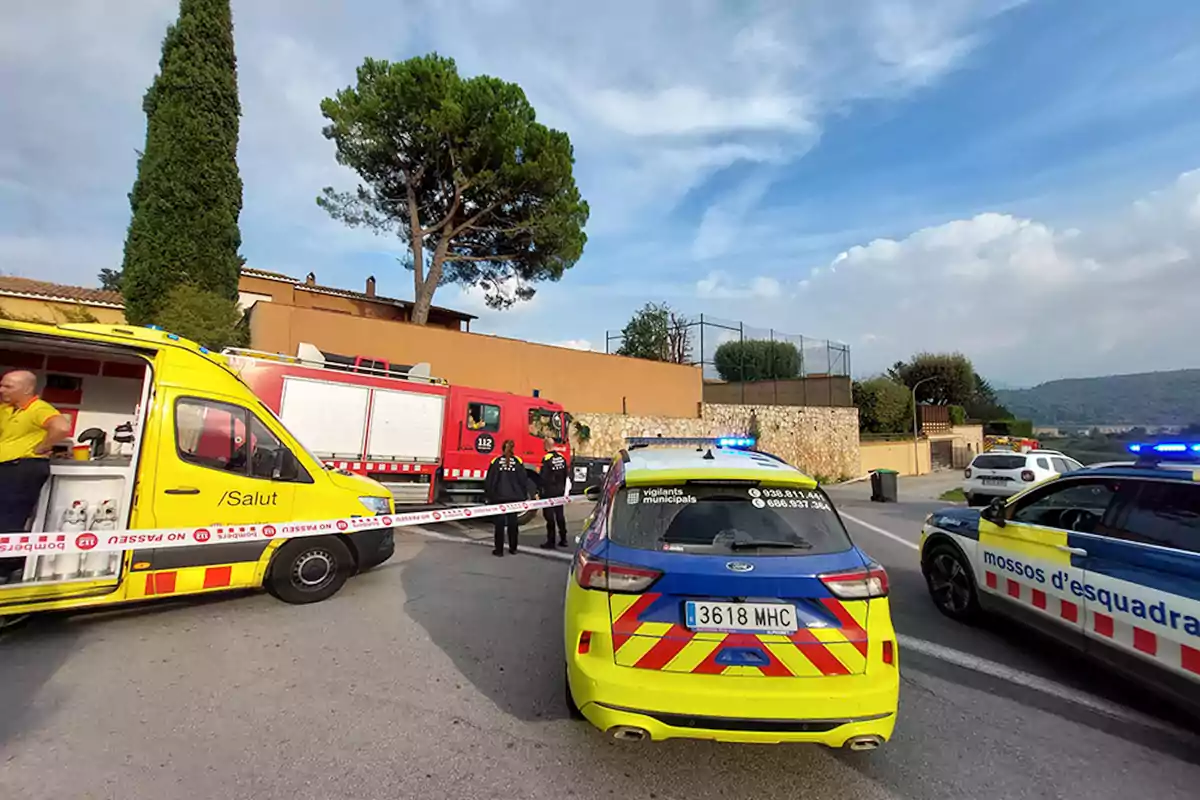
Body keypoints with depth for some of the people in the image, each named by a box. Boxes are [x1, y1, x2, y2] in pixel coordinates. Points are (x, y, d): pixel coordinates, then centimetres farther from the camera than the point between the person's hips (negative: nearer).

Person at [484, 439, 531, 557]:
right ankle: (513, 548, 18)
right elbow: (523, 480, 1)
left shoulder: (495, 461, -4)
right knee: (512, 522, 11)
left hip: (499, 497, -1)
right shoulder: (518, 461, -2)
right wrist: (524, 496, 10)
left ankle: (499, 550, 6)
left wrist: (489, 495, 9)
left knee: (500, 522, 4)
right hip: (514, 497, 1)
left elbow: (489, 481, -2)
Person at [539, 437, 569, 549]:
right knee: (560, 515, 14)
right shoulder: (561, 457, 5)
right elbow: (565, 475, 12)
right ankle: (563, 539, 20)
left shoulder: (547, 459, -17)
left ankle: (550, 542, 3)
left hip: (549, 492, -7)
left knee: (549, 516, 0)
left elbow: (544, 478, -19)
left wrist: (540, 491, -11)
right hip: (560, 491, 7)